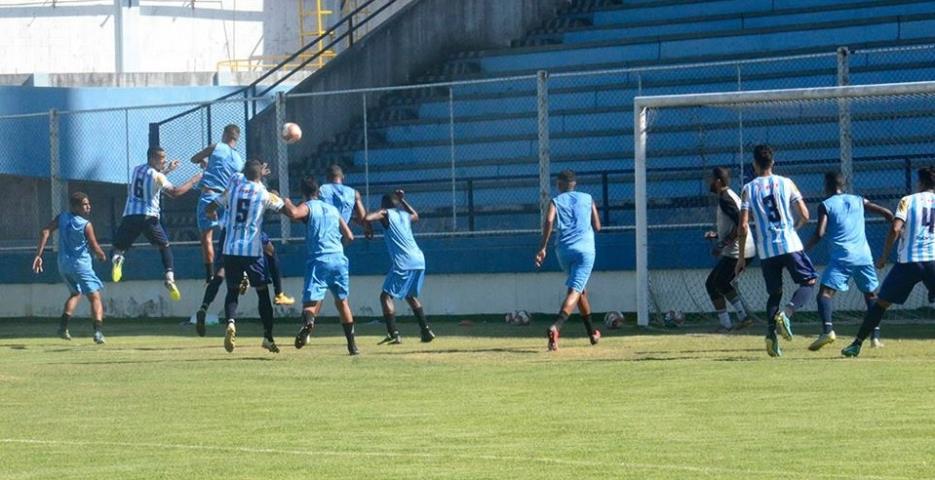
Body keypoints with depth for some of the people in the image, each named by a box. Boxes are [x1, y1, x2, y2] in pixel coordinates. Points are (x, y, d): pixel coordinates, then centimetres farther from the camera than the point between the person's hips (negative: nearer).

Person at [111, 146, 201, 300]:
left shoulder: (136, 170, 15)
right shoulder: (157, 176, -4)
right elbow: (175, 192, -8)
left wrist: (166, 169, 36)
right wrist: (194, 180, 1)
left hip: (130, 215, 3)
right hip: (149, 217, -3)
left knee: (119, 246, 11)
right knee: (164, 246, 16)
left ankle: (117, 257, -27)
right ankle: (170, 279, 0)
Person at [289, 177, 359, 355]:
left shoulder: (308, 207, 4)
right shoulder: (333, 210, 20)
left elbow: (294, 213, -20)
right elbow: (349, 237, 19)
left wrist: (285, 202, 0)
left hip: (318, 260, -4)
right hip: (339, 259, 4)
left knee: (311, 301, -13)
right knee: (342, 301, 19)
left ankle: (308, 321, -48)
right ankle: (352, 344, 22)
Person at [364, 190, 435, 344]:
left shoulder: (386, 214, 3)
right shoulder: (405, 215, 22)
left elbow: (367, 218, -13)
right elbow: (415, 216, 46)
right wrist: (402, 201, 48)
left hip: (403, 262, -7)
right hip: (419, 260, 7)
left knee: (386, 295, -4)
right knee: (411, 296, 25)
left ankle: (393, 334, -18)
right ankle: (426, 331, 19)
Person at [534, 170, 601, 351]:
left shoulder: (555, 202, 9)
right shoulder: (587, 199, 13)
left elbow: (549, 221, -10)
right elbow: (597, 227, 10)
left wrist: (542, 248, -13)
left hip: (563, 250, 2)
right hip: (585, 248, -2)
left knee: (580, 288, 23)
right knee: (575, 290, -13)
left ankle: (591, 332, 32)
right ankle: (556, 327, -37)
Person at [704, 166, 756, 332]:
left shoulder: (725, 199, -15)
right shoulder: (731, 196, 18)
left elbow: (740, 224, -25)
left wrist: (722, 243, -21)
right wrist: (717, 235, 17)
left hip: (735, 252, -10)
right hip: (746, 251, 10)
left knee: (712, 283, 1)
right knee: (721, 283, 24)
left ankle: (725, 324, 0)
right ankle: (743, 316, 17)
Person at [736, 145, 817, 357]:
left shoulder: (749, 189, 3)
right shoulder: (786, 183, 3)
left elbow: (743, 226, -3)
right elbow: (804, 216, 1)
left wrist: (741, 257, 5)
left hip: (766, 250, 2)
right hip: (790, 244, -2)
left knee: (775, 292, 15)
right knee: (809, 281, 10)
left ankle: (771, 332, -5)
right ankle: (786, 313, -15)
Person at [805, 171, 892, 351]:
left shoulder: (825, 205, 4)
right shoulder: (859, 201, 16)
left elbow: (820, 233, -7)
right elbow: (886, 213, 13)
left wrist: (804, 249, 4)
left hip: (841, 257, -4)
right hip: (864, 256, 4)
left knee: (825, 292, -8)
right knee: (870, 294, 18)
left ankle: (827, 329, -31)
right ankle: (875, 335, 9)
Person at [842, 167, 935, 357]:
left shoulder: (908, 200, 5)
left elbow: (895, 229, -7)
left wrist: (884, 256, 0)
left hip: (908, 260, -1)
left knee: (881, 303, 8)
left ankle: (857, 344, 6)